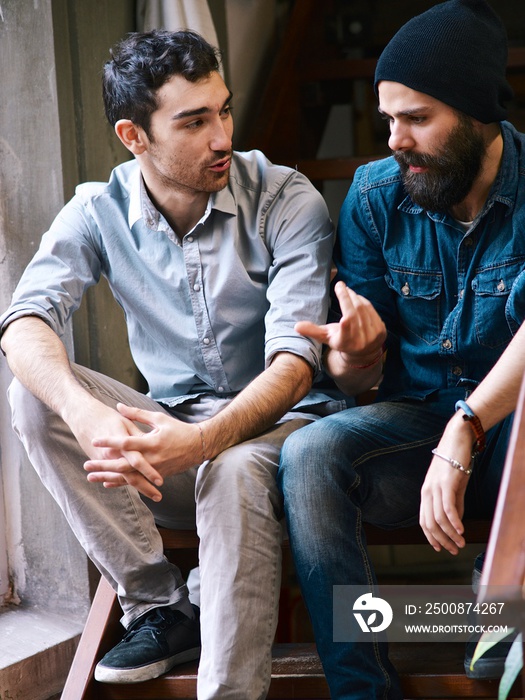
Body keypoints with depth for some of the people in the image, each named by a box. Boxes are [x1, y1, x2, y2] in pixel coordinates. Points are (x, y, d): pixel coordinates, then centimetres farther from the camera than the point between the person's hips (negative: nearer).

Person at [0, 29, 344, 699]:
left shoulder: (287, 201, -12)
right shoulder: (99, 212, -4)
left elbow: (294, 361, -21)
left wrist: (205, 440, -41)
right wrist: (84, 413, -43)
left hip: (275, 422, -4)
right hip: (174, 421, 4)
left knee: (233, 473, -39)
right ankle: (158, 606, -15)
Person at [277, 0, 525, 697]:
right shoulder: (377, 193, -1)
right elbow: (355, 378, 2)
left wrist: (464, 431, -36)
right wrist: (354, 354, -22)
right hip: (416, 418, 3)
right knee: (307, 455, -28)